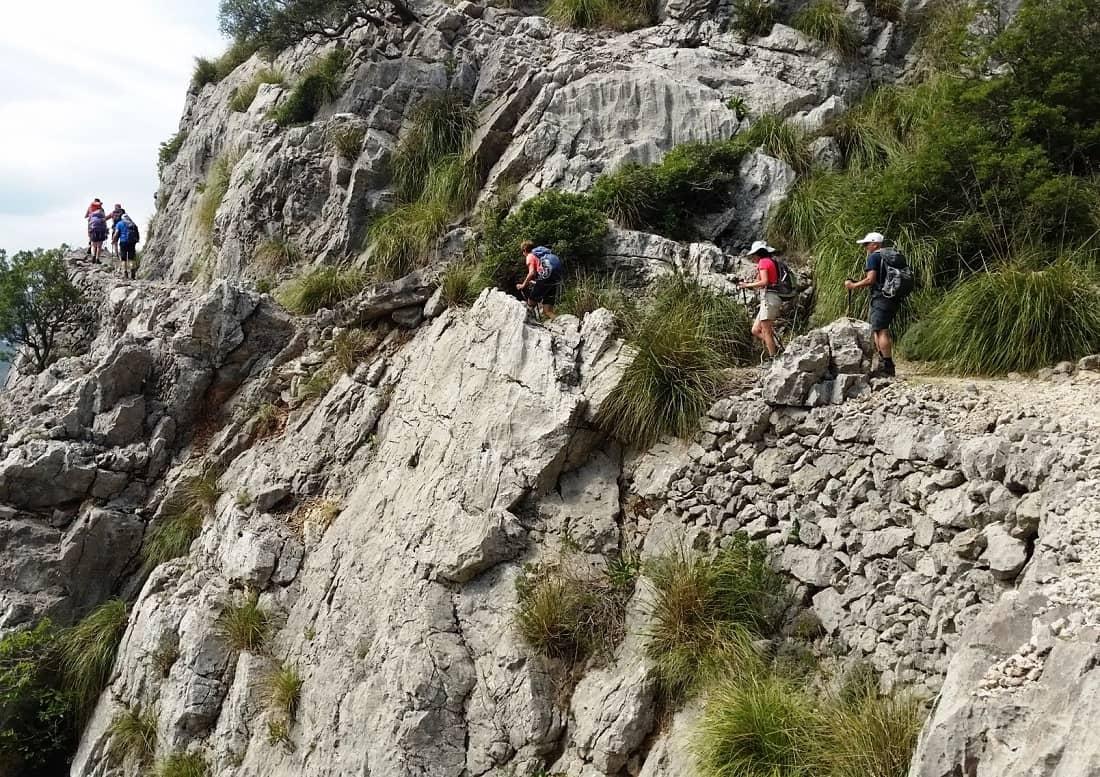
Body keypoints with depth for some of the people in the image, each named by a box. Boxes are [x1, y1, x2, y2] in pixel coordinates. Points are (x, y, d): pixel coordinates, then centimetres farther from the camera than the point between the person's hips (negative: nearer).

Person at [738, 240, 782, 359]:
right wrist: (752, 284, 16)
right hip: (772, 299, 10)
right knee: (755, 331, 10)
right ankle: (776, 349, 5)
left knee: (766, 332, -8)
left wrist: (748, 285, -6)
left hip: (768, 298, -10)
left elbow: (764, 282, -18)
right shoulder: (772, 262, 22)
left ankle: (773, 358, -9)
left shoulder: (763, 262, -5)